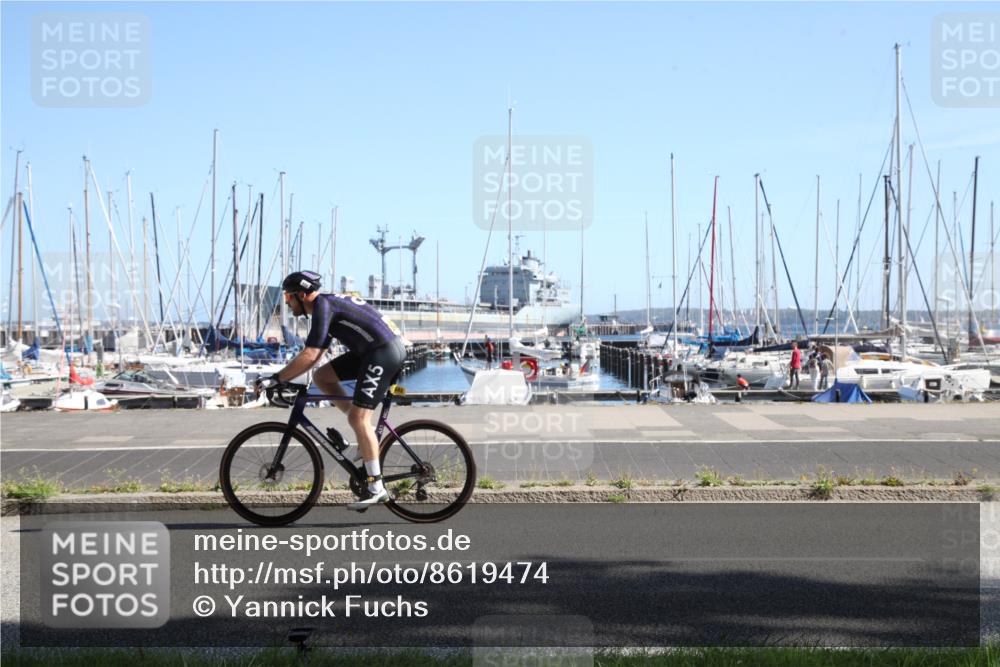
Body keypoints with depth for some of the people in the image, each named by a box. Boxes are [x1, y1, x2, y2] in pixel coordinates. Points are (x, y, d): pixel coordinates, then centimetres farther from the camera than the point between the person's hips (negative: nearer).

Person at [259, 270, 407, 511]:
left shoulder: (323, 306, -12)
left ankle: (377, 488, -8)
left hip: (384, 352, -10)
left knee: (358, 418, -10)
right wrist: (284, 378, 18)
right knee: (322, 377, 10)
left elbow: (309, 356, -20)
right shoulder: (330, 304, 19)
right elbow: (314, 355, 22)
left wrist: (276, 379, -15)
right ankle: (366, 432, 11)